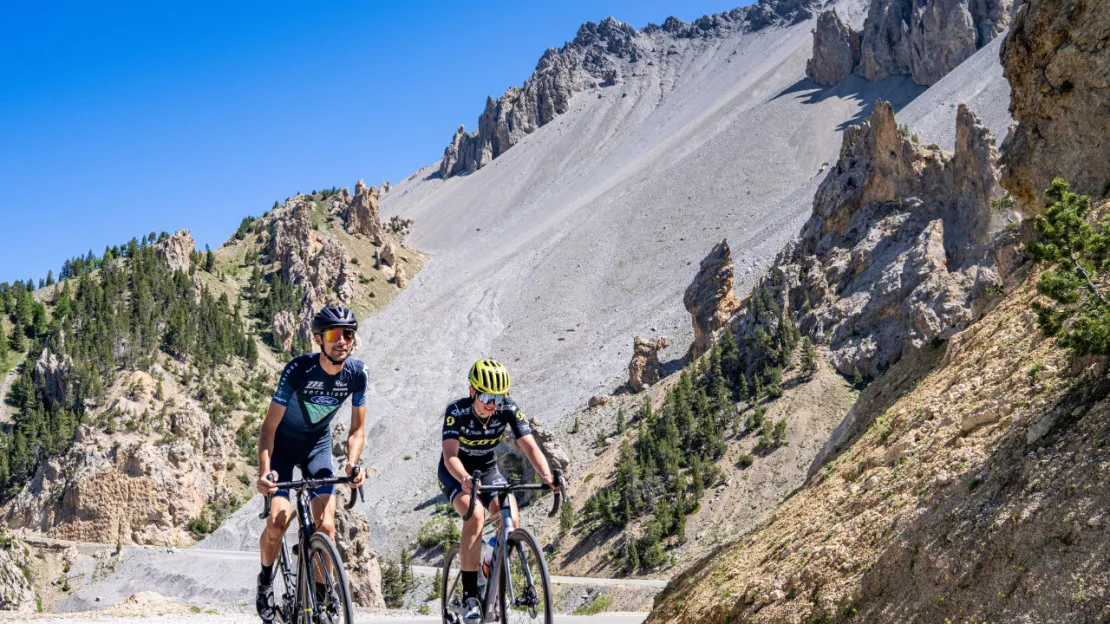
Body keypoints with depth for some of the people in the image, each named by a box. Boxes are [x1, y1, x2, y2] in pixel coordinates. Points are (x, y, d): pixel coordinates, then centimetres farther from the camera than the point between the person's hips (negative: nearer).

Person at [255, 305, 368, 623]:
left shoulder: (356, 373, -19)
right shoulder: (298, 370, -30)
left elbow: (356, 429, -9)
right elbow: (269, 426, -26)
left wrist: (352, 464, -28)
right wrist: (264, 470, -41)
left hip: (317, 444, 3)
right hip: (283, 443, -2)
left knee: (326, 526, -12)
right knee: (278, 521, -18)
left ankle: (322, 594, 6)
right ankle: (266, 579, 11)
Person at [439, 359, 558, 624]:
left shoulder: (509, 410, -20)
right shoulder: (457, 411, -27)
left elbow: (530, 446, -27)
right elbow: (450, 455, -38)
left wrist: (547, 476, -45)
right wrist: (464, 479, -59)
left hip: (487, 469, 3)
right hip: (455, 472, -3)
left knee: (511, 516, -23)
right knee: (475, 515, -32)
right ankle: (469, 595, -26)